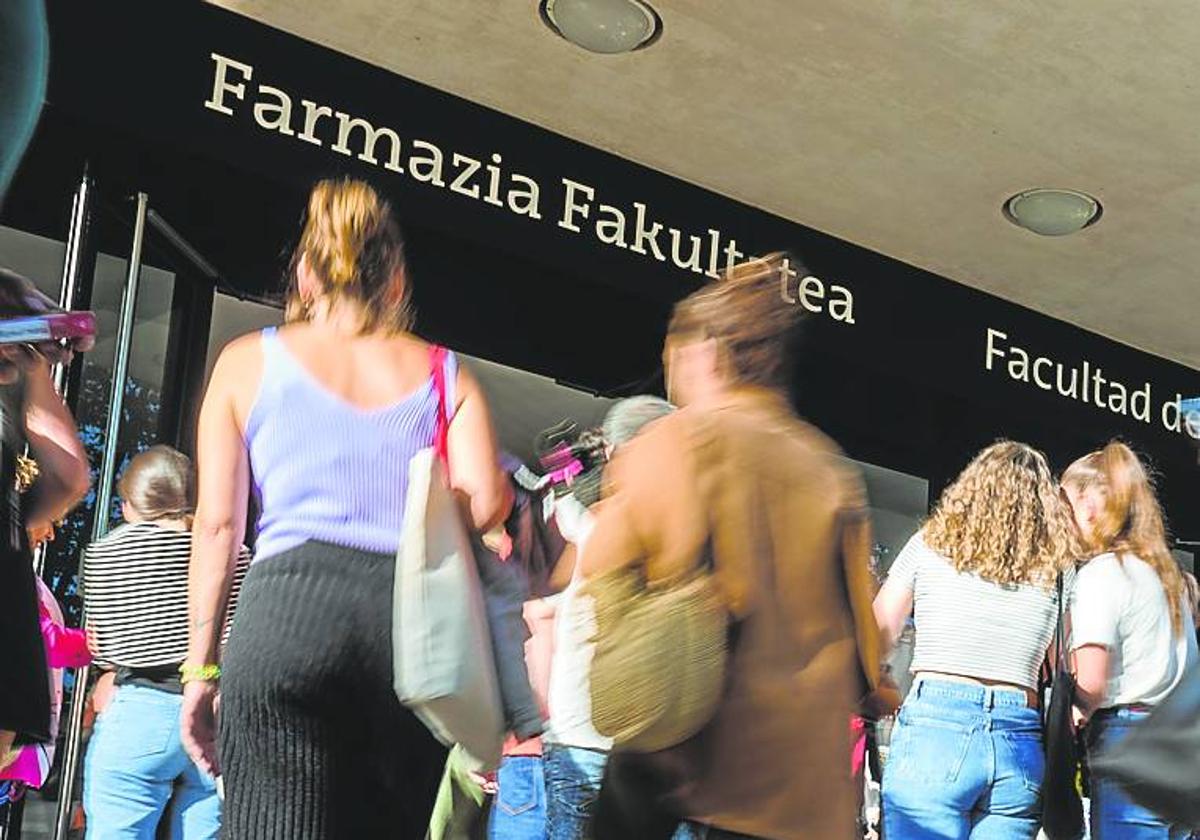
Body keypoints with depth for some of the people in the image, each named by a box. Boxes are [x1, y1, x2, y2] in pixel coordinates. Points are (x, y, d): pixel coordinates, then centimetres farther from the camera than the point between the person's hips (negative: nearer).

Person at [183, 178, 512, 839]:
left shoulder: (247, 361, 15)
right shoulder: (445, 374, 17)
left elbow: (217, 524, 8)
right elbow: (483, 503, 3)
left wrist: (201, 662, 10)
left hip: (289, 606, -2)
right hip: (415, 612, 2)